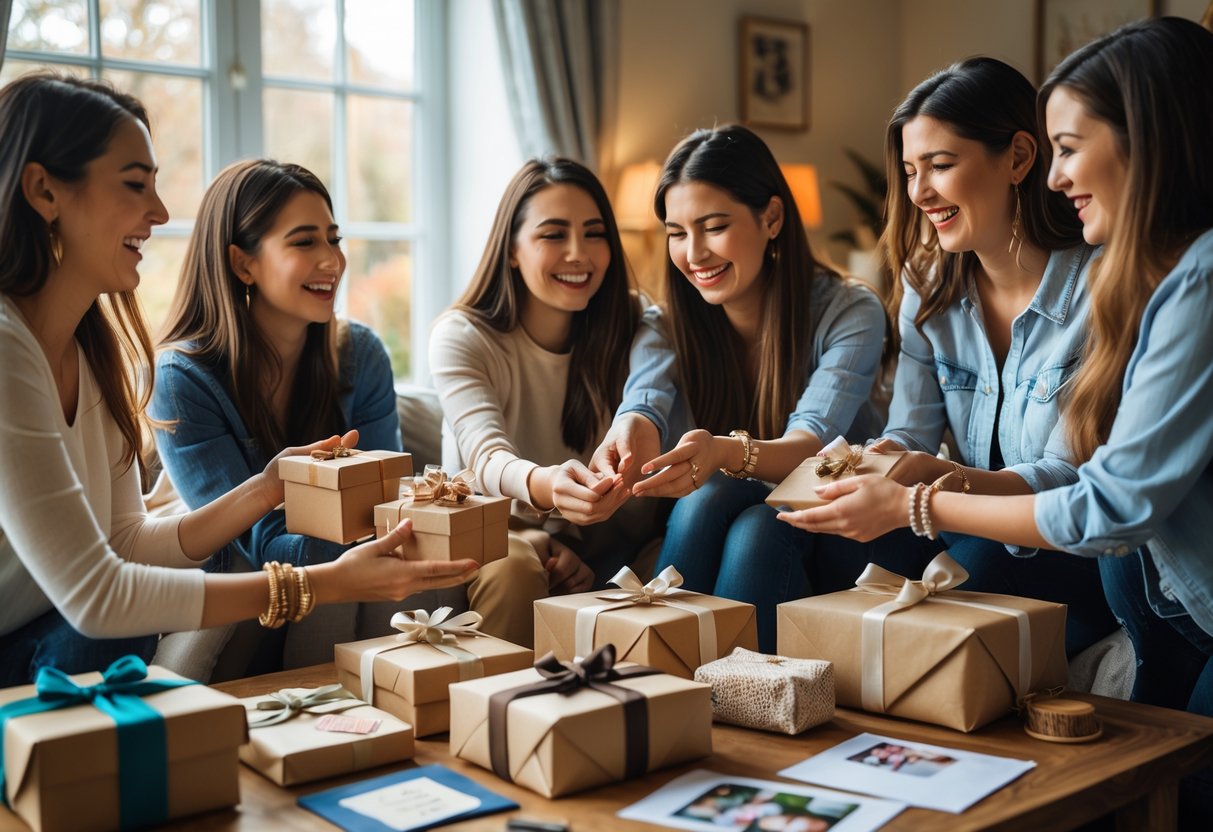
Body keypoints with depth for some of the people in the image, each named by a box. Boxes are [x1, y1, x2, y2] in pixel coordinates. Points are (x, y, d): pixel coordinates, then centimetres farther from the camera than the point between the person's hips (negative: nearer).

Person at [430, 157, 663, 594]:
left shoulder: (630, 332, -2)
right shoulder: (460, 338, -10)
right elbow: (486, 456, -30)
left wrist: (581, 548, -27)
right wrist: (543, 485, -55)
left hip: (596, 548, 3)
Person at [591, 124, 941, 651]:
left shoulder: (850, 314, -14)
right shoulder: (670, 326, -3)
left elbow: (810, 446, -30)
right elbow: (646, 401, -25)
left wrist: (726, 452, -53)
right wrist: (632, 430, -51)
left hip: (845, 535, -2)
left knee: (759, 529, -34)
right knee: (712, 495, -31)